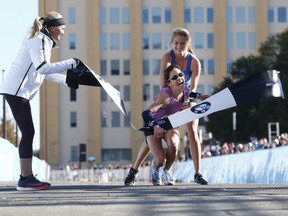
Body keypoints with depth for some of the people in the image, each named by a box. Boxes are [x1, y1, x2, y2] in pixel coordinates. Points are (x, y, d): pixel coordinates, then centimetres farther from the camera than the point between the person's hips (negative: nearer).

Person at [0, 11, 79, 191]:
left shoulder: (44, 41, 20)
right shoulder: (38, 40, -11)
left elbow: (46, 73, 26)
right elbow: (42, 67, -22)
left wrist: (67, 80, 21)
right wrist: (70, 64, -18)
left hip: (20, 92, 10)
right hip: (16, 90, -10)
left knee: (28, 133, 9)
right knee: (28, 132, -12)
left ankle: (26, 176, 12)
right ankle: (26, 179, -13)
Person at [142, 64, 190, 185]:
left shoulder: (186, 91, -16)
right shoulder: (166, 95, -35)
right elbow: (146, 113, -47)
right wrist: (155, 126, -61)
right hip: (153, 126, -4)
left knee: (173, 146, -30)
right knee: (161, 160, -19)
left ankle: (166, 171, 2)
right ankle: (155, 170, 22)